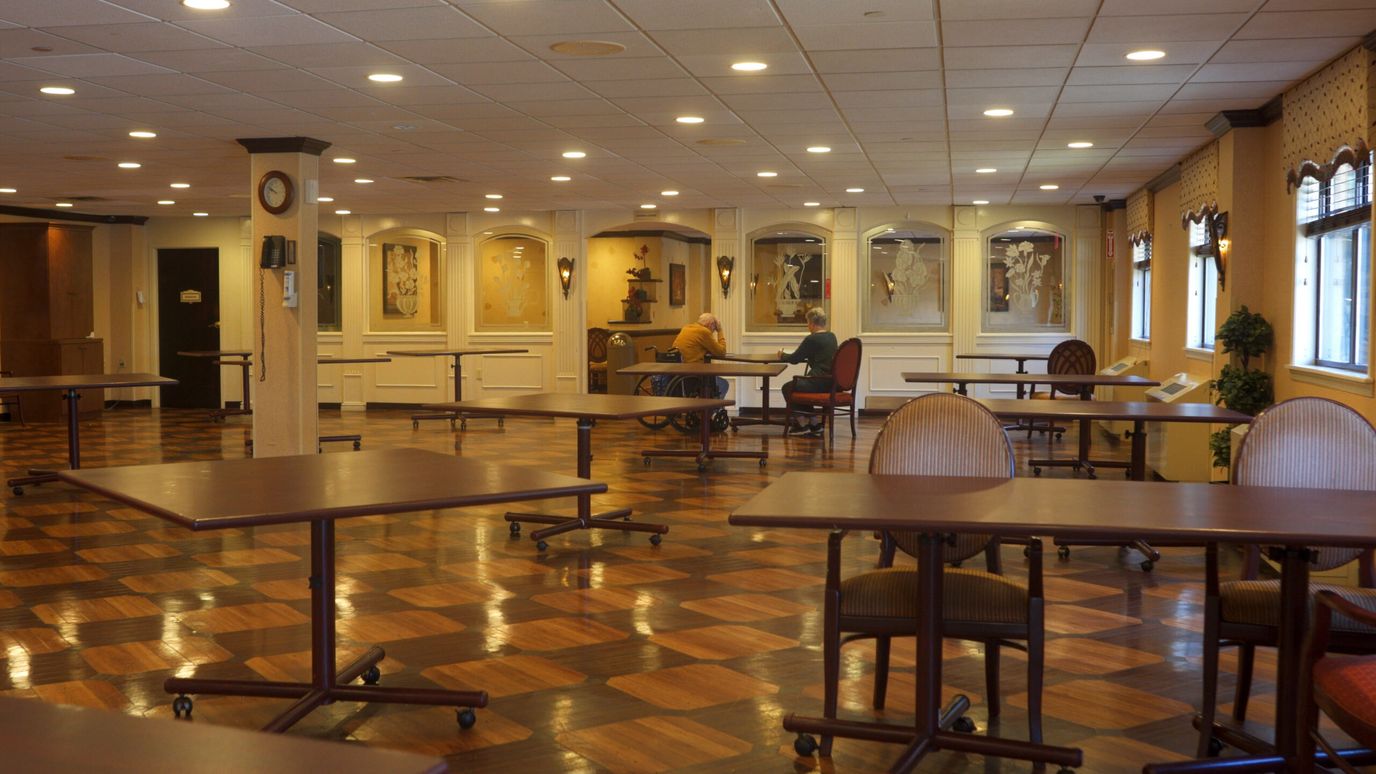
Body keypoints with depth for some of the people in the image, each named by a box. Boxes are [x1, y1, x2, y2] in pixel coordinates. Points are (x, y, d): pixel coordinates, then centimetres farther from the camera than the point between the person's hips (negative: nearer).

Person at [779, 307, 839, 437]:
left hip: (819, 382, -9)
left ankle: (801, 424, 15)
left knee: (787, 388, 10)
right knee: (799, 384, 29)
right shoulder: (832, 336, 13)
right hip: (831, 382, 9)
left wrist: (782, 355, 15)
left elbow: (794, 359, -6)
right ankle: (815, 424, 22)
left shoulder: (812, 339, -12)